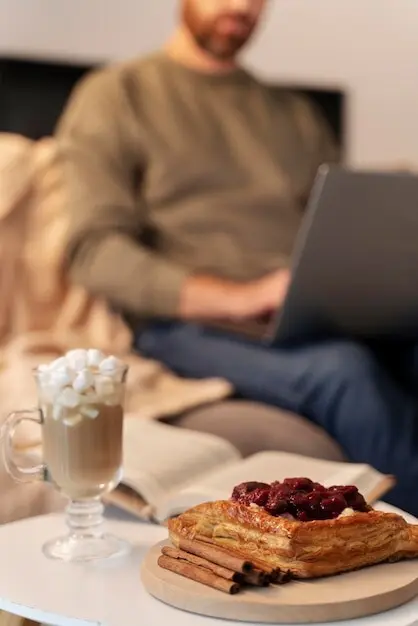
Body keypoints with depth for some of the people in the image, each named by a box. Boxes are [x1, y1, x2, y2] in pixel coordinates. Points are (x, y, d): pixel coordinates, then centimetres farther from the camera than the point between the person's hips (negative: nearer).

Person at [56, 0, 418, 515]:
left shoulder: (296, 114, 25)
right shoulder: (114, 96, 10)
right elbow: (95, 252, -3)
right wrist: (239, 298, -17)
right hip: (192, 325, -4)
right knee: (343, 371, -34)